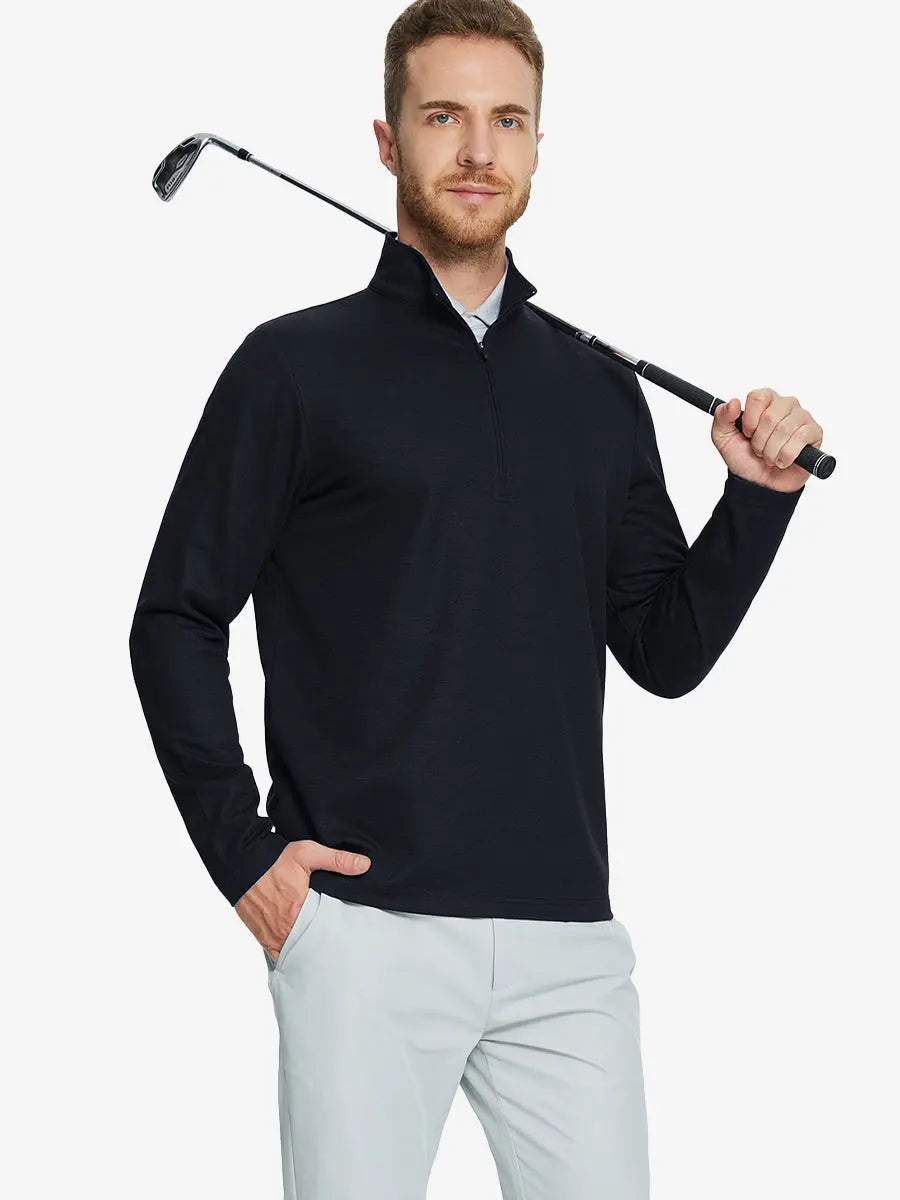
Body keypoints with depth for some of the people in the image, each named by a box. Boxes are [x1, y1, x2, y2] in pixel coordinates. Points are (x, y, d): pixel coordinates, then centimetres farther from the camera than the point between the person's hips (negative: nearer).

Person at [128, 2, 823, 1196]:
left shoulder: (599, 392, 14)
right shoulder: (298, 366, 2)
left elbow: (665, 652, 16)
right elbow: (176, 621, 2)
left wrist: (759, 497, 2)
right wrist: (242, 850, -6)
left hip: (567, 936, 4)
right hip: (366, 926, -3)